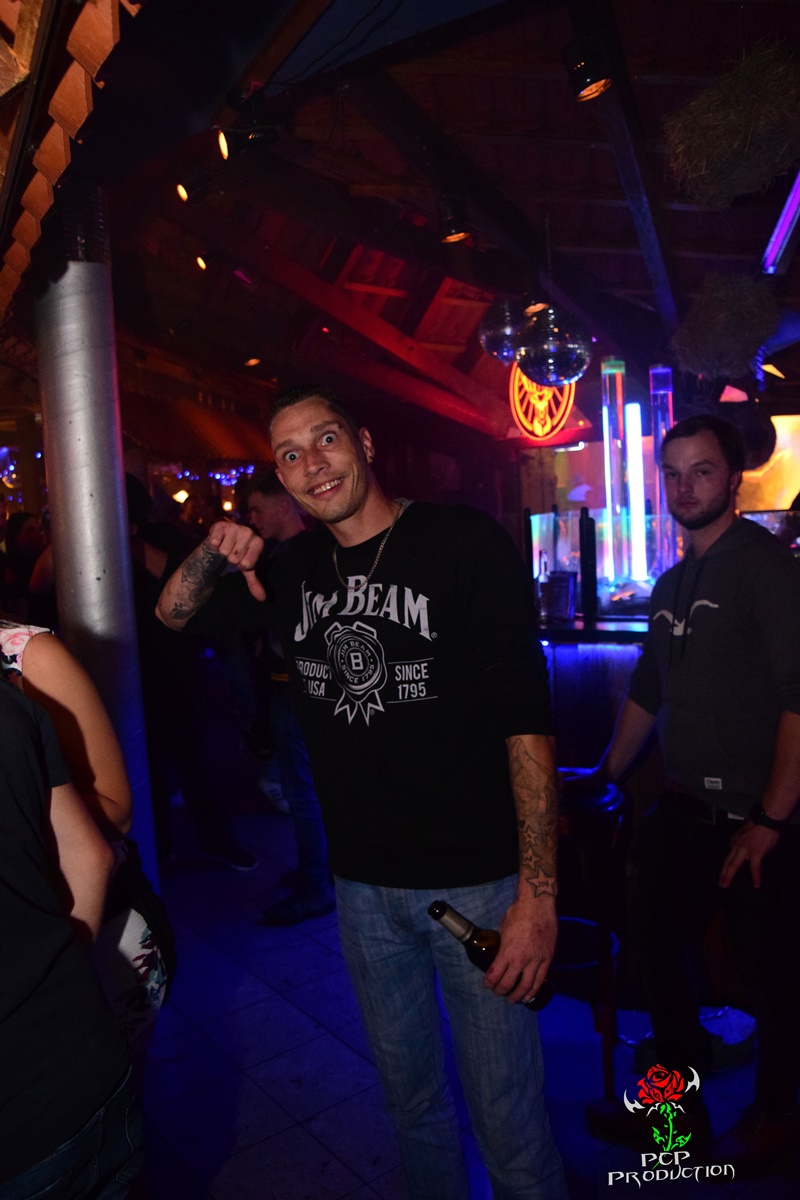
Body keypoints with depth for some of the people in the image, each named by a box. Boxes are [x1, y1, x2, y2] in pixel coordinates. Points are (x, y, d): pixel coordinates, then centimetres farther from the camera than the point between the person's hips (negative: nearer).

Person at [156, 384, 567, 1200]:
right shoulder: (295, 566, 5)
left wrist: (538, 895, -20)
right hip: (363, 885, 5)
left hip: (475, 880, -4)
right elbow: (174, 613, 15)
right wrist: (216, 551, -7)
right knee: (411, 1101, 24)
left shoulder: (465, 544, -12)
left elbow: (524, 720, -15)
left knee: (509, 1125, 8)